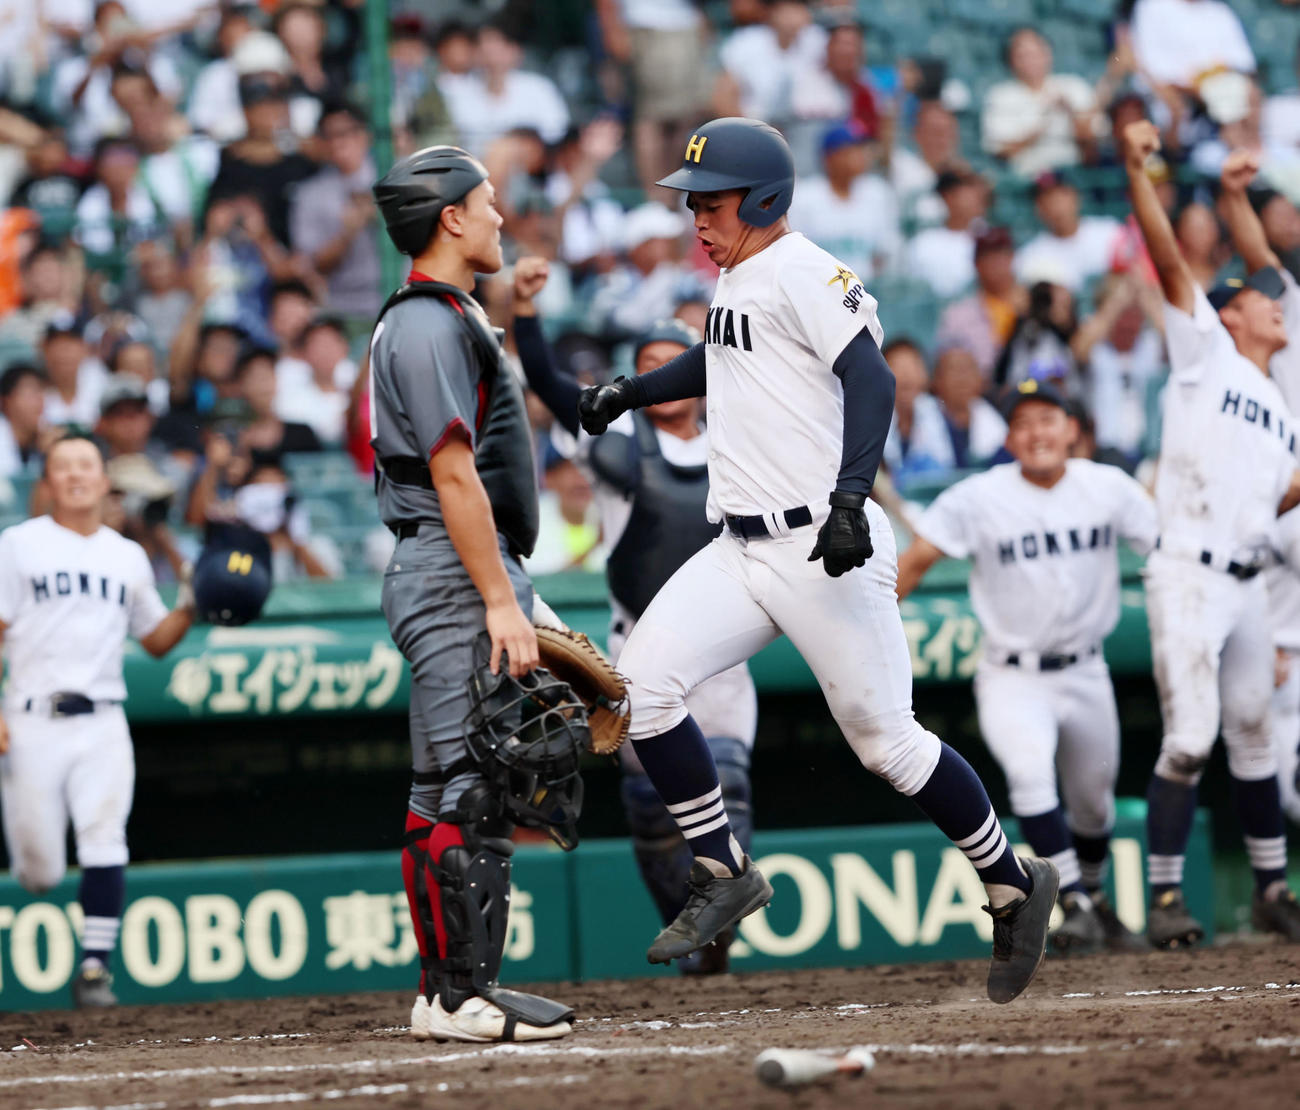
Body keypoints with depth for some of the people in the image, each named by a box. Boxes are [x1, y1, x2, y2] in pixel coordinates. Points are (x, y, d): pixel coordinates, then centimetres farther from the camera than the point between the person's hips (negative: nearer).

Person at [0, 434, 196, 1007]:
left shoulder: (128, 557, 16)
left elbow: (156, 640, 23)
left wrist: (192, 607, 3)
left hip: (102, 723, 2)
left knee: (105, 841, -17)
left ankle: (95, 966, -13)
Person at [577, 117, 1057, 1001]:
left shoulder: (805, 275, -12)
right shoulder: (736, 283, 17)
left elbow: (870, 376, -25)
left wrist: (850, 498, -37)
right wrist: (628, 393, 36)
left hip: (823, 547, -9)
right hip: (741, 553, 9)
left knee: (884, 737, -4)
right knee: (644, 680, -8)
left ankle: (1014, 886, 14)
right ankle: (724, 875, 2)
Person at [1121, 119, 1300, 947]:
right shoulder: (1204, 351, 5)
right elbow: (1169, 261, -7)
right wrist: (1137, 172, -17)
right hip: (1189, 578, -7)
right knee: (1189, 739, -12)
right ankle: (1166, 898, -9)